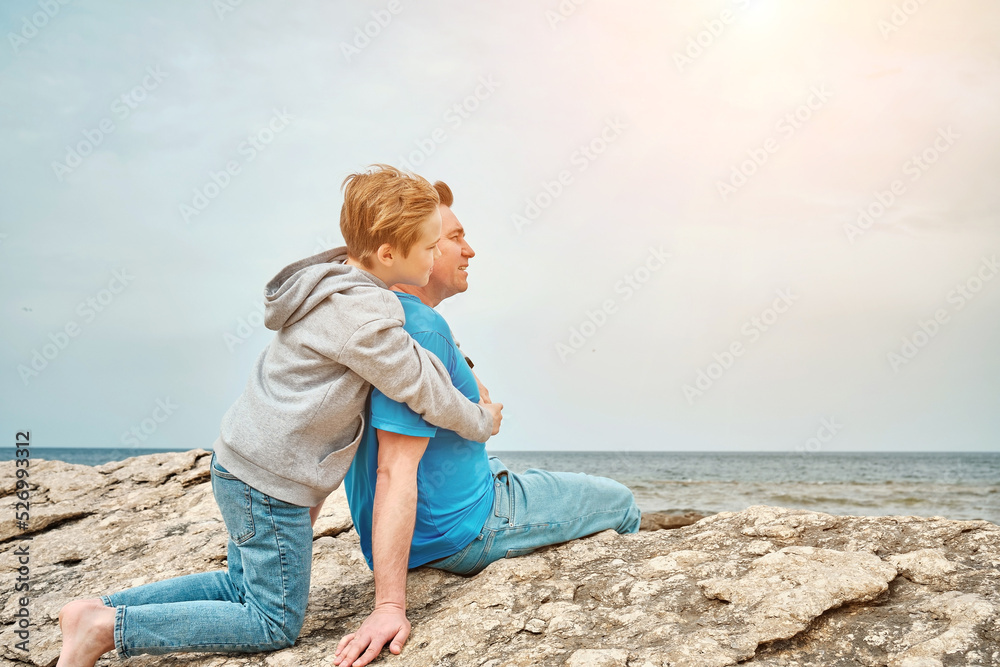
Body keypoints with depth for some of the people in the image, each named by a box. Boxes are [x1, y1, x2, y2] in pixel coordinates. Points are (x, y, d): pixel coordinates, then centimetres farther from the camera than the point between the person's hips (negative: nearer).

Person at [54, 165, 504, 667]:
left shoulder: (338, 281, 5)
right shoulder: (360, 316, -24)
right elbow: (423, 391, -16)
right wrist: (482, 423, 2)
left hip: (241, 462, 10)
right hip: (270, 482, -10)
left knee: (242, 586, 25)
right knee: (275, 624, 4)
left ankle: (99, 608, 20)